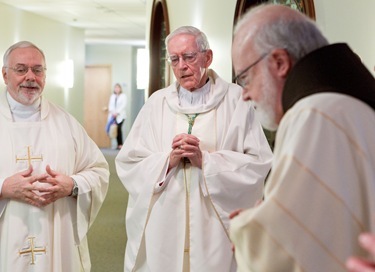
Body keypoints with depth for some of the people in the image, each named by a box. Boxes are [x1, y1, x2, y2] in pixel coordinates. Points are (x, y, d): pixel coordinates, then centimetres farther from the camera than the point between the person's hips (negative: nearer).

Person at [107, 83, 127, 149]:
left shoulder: (123, 96, 3)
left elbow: (123, 105, -7)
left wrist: (117, 112, -16)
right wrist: (111, 111, -8)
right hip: (113, 115, 4)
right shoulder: (112, 96, 18)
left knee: (119, 129, -16)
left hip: (120, 115, -4)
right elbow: (110, 104, 11)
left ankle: (120, 145, -14)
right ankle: (118, 144, 2)